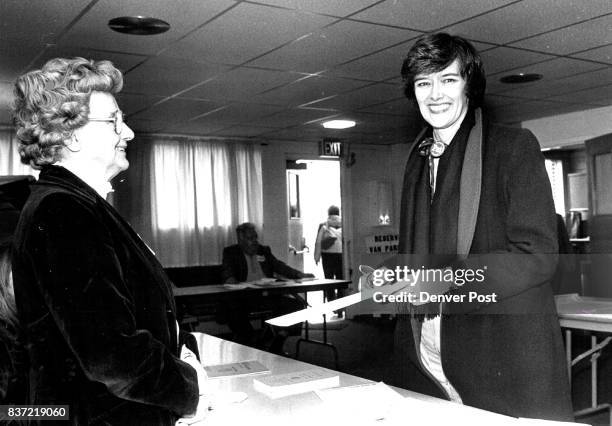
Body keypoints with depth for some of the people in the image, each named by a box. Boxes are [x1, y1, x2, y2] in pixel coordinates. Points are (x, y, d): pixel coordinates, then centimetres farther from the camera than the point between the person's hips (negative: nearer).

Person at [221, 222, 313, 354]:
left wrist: (299, 274, -4)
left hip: (268, 294, 4)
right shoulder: (230, 252, 12)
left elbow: (279, 266, 14)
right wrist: (230, 279, -28)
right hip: (245, 296, -3)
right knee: (232, 308, -36)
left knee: (297, 303, -17)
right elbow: (227, 272, -3)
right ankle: (251, 343, -18)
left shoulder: (264, 251, 23)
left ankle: (276, 345, -10)